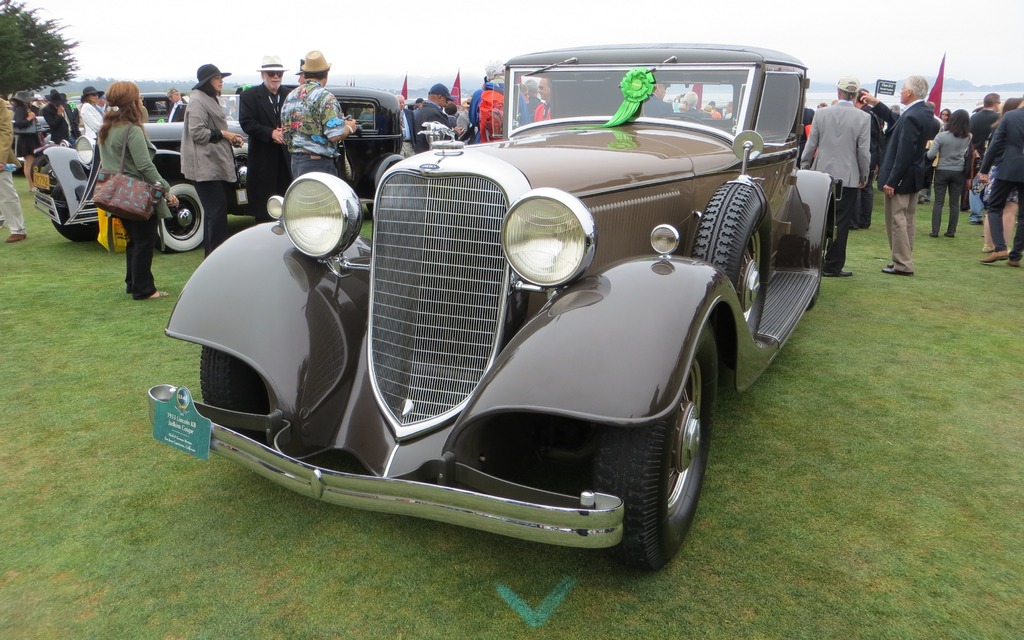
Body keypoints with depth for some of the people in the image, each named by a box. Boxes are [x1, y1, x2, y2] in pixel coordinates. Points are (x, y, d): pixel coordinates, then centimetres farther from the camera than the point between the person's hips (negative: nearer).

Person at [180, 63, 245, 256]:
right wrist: (221, 134, -13)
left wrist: (231, 138, 13)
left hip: (217, 164, 10)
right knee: (216, 211, -12)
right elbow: (197, 132, -18)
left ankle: (212, 253, 19)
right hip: (206, 166, -10)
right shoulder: (197, 102, -11)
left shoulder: (211, 100, 21)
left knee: (216, 211, 12)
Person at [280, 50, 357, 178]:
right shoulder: (325, 98, -13)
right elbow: (335, 135, -20)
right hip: (320, 163, -7)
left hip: (295, 162, 8)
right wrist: (349, 128, 1)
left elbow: (286, 134, 16)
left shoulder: (290, 97, 11)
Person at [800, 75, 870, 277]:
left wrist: (804, 168, 13)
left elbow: (810, 145, 2)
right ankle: (832, 266, 7)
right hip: (848, 177, -2)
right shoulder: (863, 118, -6)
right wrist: (864, 176, 7)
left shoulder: (821, 114, -2)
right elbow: (864, 151, -5)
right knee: (840, 223, 3)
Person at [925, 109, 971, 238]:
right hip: (958, 172, 2)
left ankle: (935, 231, 0)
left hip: (942, 171, -2)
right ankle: (951, 231, 10)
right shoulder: (968, 138, -3)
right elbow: (967, 155, 7)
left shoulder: (941, 136, -13)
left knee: (938, 202, 3)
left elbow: (930, 155, -15)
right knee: (955, 203, 7)